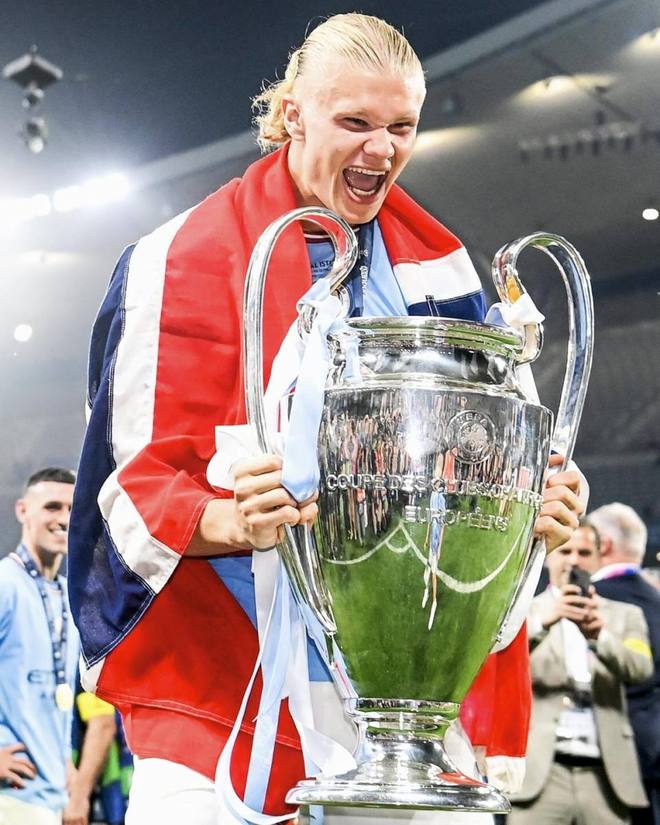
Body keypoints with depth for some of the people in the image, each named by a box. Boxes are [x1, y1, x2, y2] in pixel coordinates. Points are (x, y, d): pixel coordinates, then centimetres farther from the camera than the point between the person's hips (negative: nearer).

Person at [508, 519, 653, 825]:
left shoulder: (624, 615, 15)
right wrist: (542, 622, -26)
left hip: (605, 775, 2)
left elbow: (640, 669, -4)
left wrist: (601, 636, -24)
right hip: (541, 773, -1)